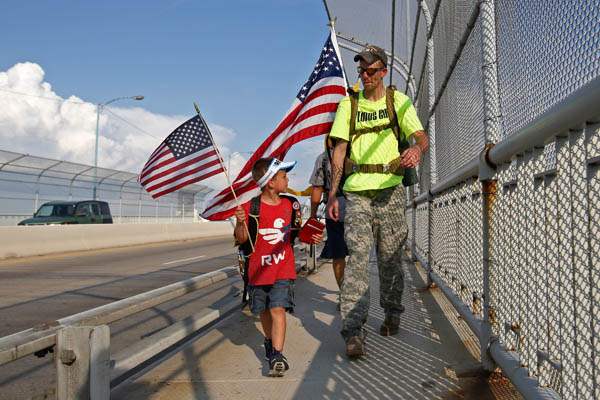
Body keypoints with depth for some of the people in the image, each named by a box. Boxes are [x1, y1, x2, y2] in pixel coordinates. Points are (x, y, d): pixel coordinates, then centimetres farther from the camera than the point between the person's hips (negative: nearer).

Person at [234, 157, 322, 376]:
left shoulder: (291, 204, 1)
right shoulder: (251, 207, -9)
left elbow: (297, 232, 14)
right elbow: (242, 239, -5)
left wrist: (312, 237, -4)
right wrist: (241, 222, -24)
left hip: (283, 269, 0)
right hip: (258, 270, 0)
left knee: (278, 309, -12)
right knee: (264, 311, 17)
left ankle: (277, 355, -12)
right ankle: (270, 341, 42)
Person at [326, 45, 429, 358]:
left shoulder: (399, 101, 10)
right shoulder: (349, 104, 12)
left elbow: (422, 137, -1)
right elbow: (339, 150, 9)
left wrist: (416, 149, -28)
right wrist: (332, 194, 3)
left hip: (390, 190, 0)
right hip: (356, 191, 0)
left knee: (390, 258, 6)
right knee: (357, 255, -11)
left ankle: (391, 313, 29)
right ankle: (353, 331, -13)